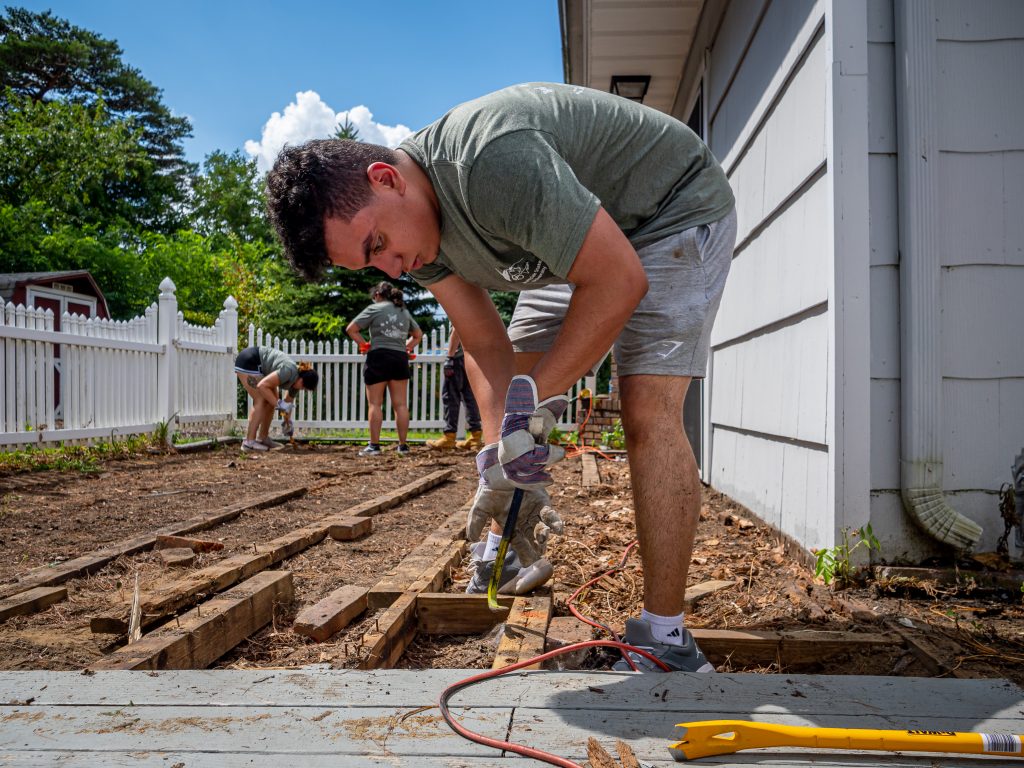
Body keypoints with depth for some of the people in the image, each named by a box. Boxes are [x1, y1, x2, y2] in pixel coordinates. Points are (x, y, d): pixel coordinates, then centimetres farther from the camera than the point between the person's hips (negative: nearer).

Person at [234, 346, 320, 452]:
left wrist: (288, 421, 13)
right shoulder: (289, 371, -29)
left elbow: (288, 401, 13)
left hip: (257, 364, 10)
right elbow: (262, 386, -32)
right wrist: (278, 404, -26)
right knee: (261, 400, -13)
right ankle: (249, 442, -12)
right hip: (247, 361, -9)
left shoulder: (296, 380, -1)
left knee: (272, 399, 6)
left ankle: (262, 438, 14)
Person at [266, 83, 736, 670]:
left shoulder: (493, 162, -37)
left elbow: (619, 280, -34)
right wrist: (501, 460, -19)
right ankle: (528, 555, 23)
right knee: (508, 403, 6)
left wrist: (533, 399, -29)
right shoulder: (416, 225, -9)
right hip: (583, 242, 8)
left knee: (648, 412, -23)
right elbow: (487, 347, -8)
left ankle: (666, 641, -14)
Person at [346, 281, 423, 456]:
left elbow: (351, 329, -4)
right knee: (401, 404, 5)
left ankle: (374, 446, -2)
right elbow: (418, 335, 28)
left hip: (378, 357, -4)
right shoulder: (405, 312, 17)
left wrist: (364, 344, 4)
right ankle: (403, 445, 7)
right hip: (400, 359, 5)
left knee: (375, 404, 0)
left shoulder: (375, 309, 1)